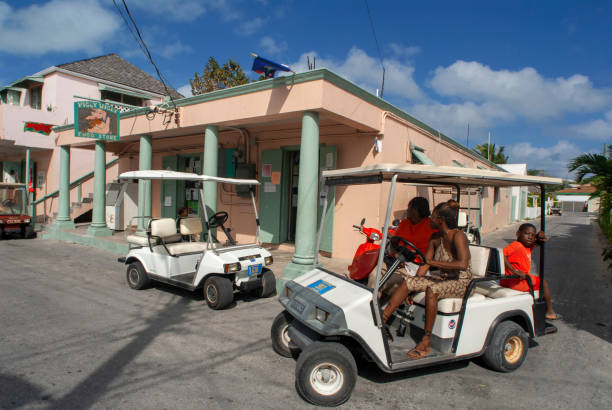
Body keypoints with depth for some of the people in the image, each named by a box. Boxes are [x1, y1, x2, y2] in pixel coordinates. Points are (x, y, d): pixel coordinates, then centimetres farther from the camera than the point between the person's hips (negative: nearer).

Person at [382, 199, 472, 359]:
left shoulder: (458, 236, -19)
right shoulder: (436, 237, 3)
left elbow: (462, 264, -35)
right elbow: (425, 263, 7)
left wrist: (433, 262, -31)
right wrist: (412, 288, 1)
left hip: (461, 282, -7)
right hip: (443, 279, 7)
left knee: (431, 290, -35)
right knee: (407, 281, -11)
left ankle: (426, 342, -26)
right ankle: (382, 319, -12)